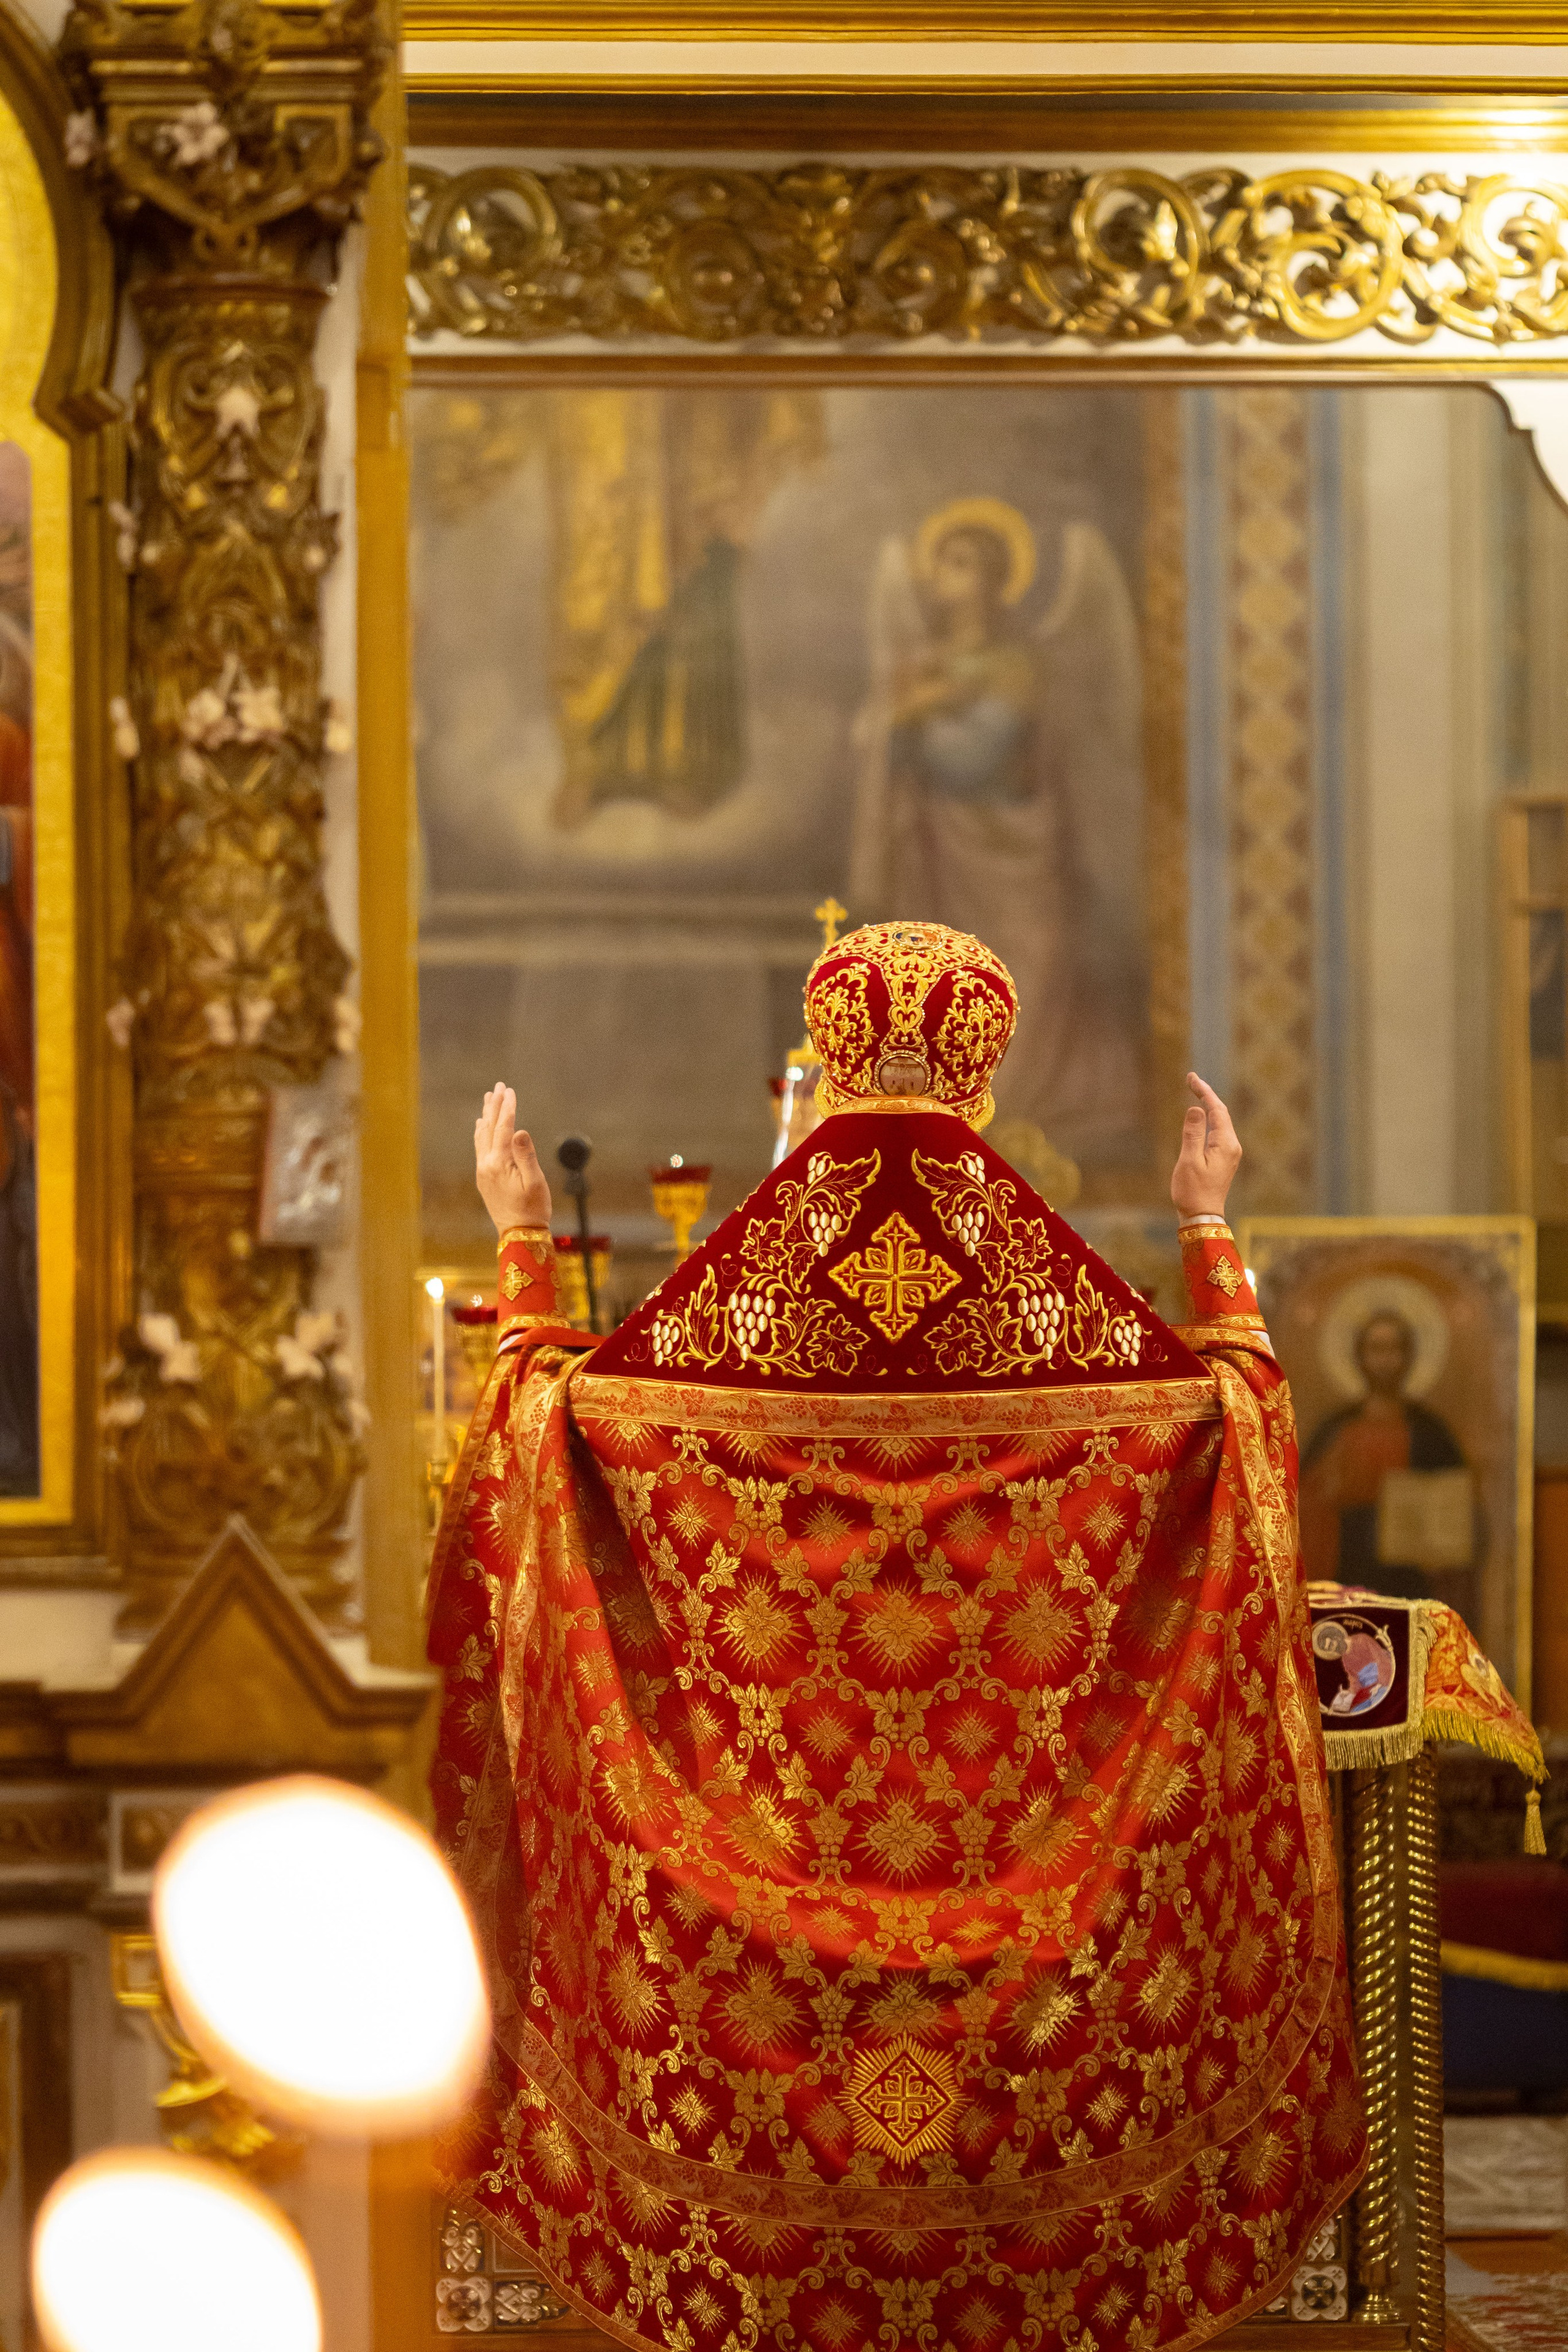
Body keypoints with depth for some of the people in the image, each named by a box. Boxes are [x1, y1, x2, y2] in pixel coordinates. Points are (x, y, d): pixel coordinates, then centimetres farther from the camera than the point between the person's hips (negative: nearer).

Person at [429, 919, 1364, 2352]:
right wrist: (1209, 1224, 15)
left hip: (785, 1775, 0)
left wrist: (524, 1242, 9)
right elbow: (1229, 1401, 3)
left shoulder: (766, 1244, -8)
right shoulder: (1026, 1243, -7)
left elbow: (563, 1409, -3)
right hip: (1007, 1756, 0)